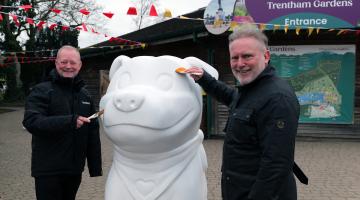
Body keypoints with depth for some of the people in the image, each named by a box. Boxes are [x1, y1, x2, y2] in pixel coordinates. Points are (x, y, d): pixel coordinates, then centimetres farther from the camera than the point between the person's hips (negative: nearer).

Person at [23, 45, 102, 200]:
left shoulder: (85, 95, 11)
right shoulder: (41, 91, -6)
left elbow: (93, 133, 12)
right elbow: (31, 122, -22)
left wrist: (95, 167, 8)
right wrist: (69, 121, -32)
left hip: (75, 170, 5)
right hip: (48, 171, -5)